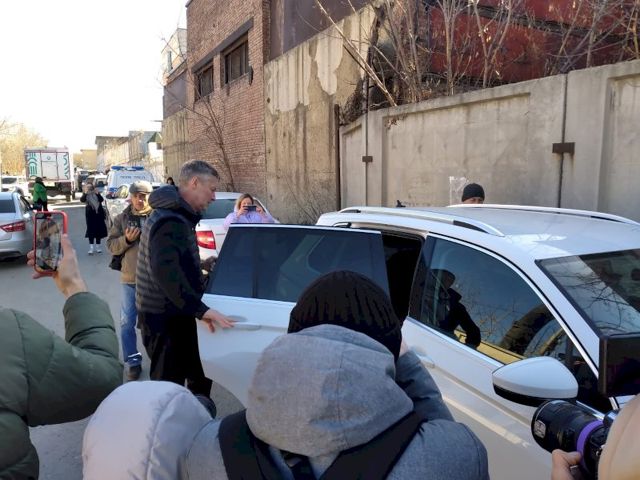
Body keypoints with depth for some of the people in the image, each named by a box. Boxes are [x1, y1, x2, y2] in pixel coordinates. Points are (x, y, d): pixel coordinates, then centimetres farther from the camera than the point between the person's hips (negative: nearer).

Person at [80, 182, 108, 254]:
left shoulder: (96, 194, 5)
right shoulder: (86, 195, 2)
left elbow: (101, 200, -12)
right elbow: (82, 200, -17)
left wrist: (97, 193, -24)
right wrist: (85, 193, -29)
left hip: (99, 213, 2)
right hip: (90, 214, -2)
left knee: (99, 229, 5)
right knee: (91, 230, -5)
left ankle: (98, 247, 15)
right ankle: (91, 247, -5)